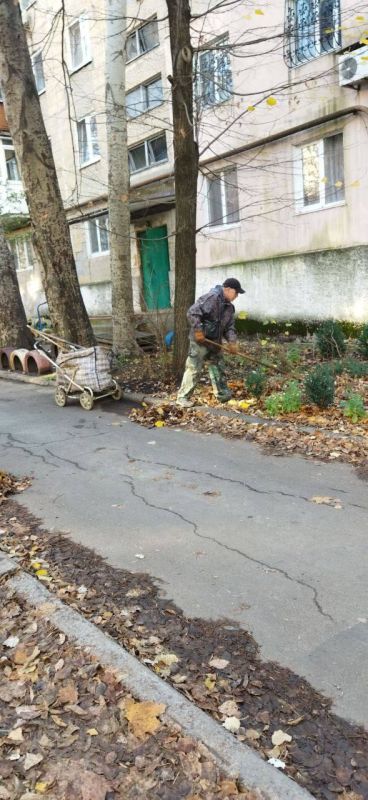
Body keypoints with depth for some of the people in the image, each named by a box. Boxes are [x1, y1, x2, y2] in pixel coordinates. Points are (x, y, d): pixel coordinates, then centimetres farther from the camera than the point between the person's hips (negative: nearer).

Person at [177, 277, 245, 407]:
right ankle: (183, 397, 4)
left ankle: (223, 395, 26)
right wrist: (198, 330, -24)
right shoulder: (211, 298, -18)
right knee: (194, 369, -5)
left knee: (218, 368, 15)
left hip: (215, 343, 9)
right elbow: (192, 312, -23)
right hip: (200, 341, -9)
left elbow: (229, 327, 13)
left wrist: (232, 341, -4)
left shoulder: (229, 307, 11)